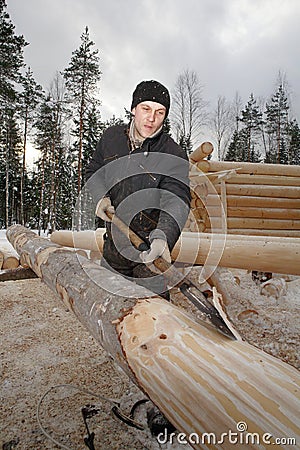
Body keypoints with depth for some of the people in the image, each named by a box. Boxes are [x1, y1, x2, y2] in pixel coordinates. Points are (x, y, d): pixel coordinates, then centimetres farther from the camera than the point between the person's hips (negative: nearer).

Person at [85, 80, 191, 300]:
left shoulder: (174, 155, -14)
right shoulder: (112, 137, 0)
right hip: (115, 241, 5)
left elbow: (177, 201, -28)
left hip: (149, 247, -4)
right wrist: (101, 197, -5)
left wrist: (162, 237, -47)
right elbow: (93, 171, 15)